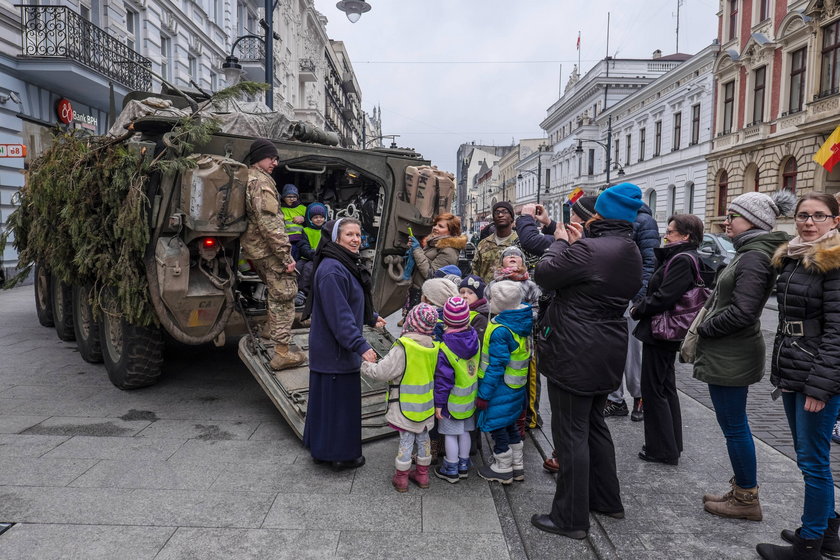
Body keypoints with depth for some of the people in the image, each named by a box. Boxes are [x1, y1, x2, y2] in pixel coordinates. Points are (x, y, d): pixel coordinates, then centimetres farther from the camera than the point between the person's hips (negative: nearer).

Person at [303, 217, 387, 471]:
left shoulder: (348, 265, 11)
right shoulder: (332, 270, -23)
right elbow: (339, 315, -27)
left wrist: (371, 318, 36)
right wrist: (361, 346, -29)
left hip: (331, 349, 11)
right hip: (336, 350, -11)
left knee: (327, 398, 20)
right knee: (339, 400, 2)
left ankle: (322, 448, 35)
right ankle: (341, 454, 18)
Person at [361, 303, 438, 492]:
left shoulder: (402, 348, -24)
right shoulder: (433, 348, -5)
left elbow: (382, 372, -22)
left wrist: (365, 366, -4)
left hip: (406, 407, -5)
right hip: (426, 405, 5)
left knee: (406, 440, 6)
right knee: (423, 438, 18)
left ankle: (401, 478, 19)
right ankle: (422, 474, 32)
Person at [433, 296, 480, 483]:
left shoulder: (445, 348, -24)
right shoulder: (474, 338, -8)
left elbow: (443, 378, -20)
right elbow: (477, 367, 4)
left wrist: (439, 403, -12)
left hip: (453, 401, -6)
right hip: (470, 397, 6)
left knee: (450, 433, 9)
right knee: (465, 431, 19)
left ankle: (451, 469, 21)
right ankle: (464, 465, 32)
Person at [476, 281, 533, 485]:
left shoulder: (500, 330, -26)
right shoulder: (523, 323, 1)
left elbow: (496, 366, -24)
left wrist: (484, 394, -16)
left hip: (500, 387, -9)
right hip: (516, 386, 9)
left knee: (496, 426, 8)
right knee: (510, 425, 22)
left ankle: (502, 469, 22)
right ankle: (517, 466, 34)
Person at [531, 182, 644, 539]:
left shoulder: (588, 249, -22)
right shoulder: (632, 253, 9)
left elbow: (544, 275, -13)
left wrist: (561, 242, 1)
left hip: (574, 356, -9)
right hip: (607, 353, 9)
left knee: (571, 434, 1)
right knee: (594, 425, 23)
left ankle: (571, 518, 13)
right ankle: (607, 500, 36)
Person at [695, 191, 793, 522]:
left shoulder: (753, 257, -18)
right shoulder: (752, 253, 13)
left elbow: (742, 312, -25)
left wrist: (704, 328, -12)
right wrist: (706, 327, 10)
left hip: (730, 357, -10)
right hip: (731, 354, 10)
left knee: (734, 427, 2)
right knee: (735, 425, 18)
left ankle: (746, 499, 16)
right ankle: (742, 491, 30)